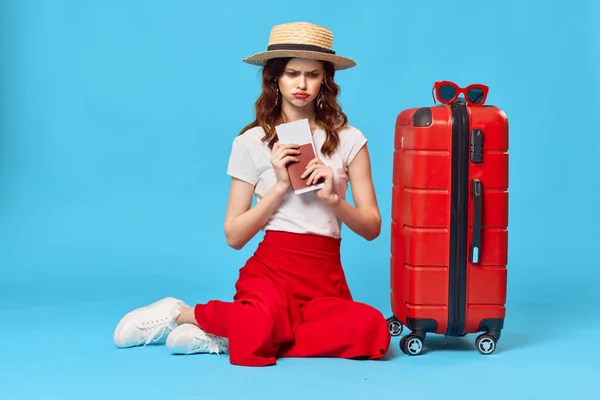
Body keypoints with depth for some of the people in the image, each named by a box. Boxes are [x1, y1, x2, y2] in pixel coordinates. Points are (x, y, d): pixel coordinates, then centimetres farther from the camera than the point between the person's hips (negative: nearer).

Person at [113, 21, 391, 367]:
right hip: (272, 267, -3)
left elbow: (372, 228, 7)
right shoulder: (252, 142, 4)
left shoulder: (349, 140, 7)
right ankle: (181, 314, -6)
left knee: (371, 329, -33)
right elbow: (234, 236, 2)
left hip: (326, 276, 3)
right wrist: (280, 186, -9)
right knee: (262, 325, -40)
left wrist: (333, 198, -11)